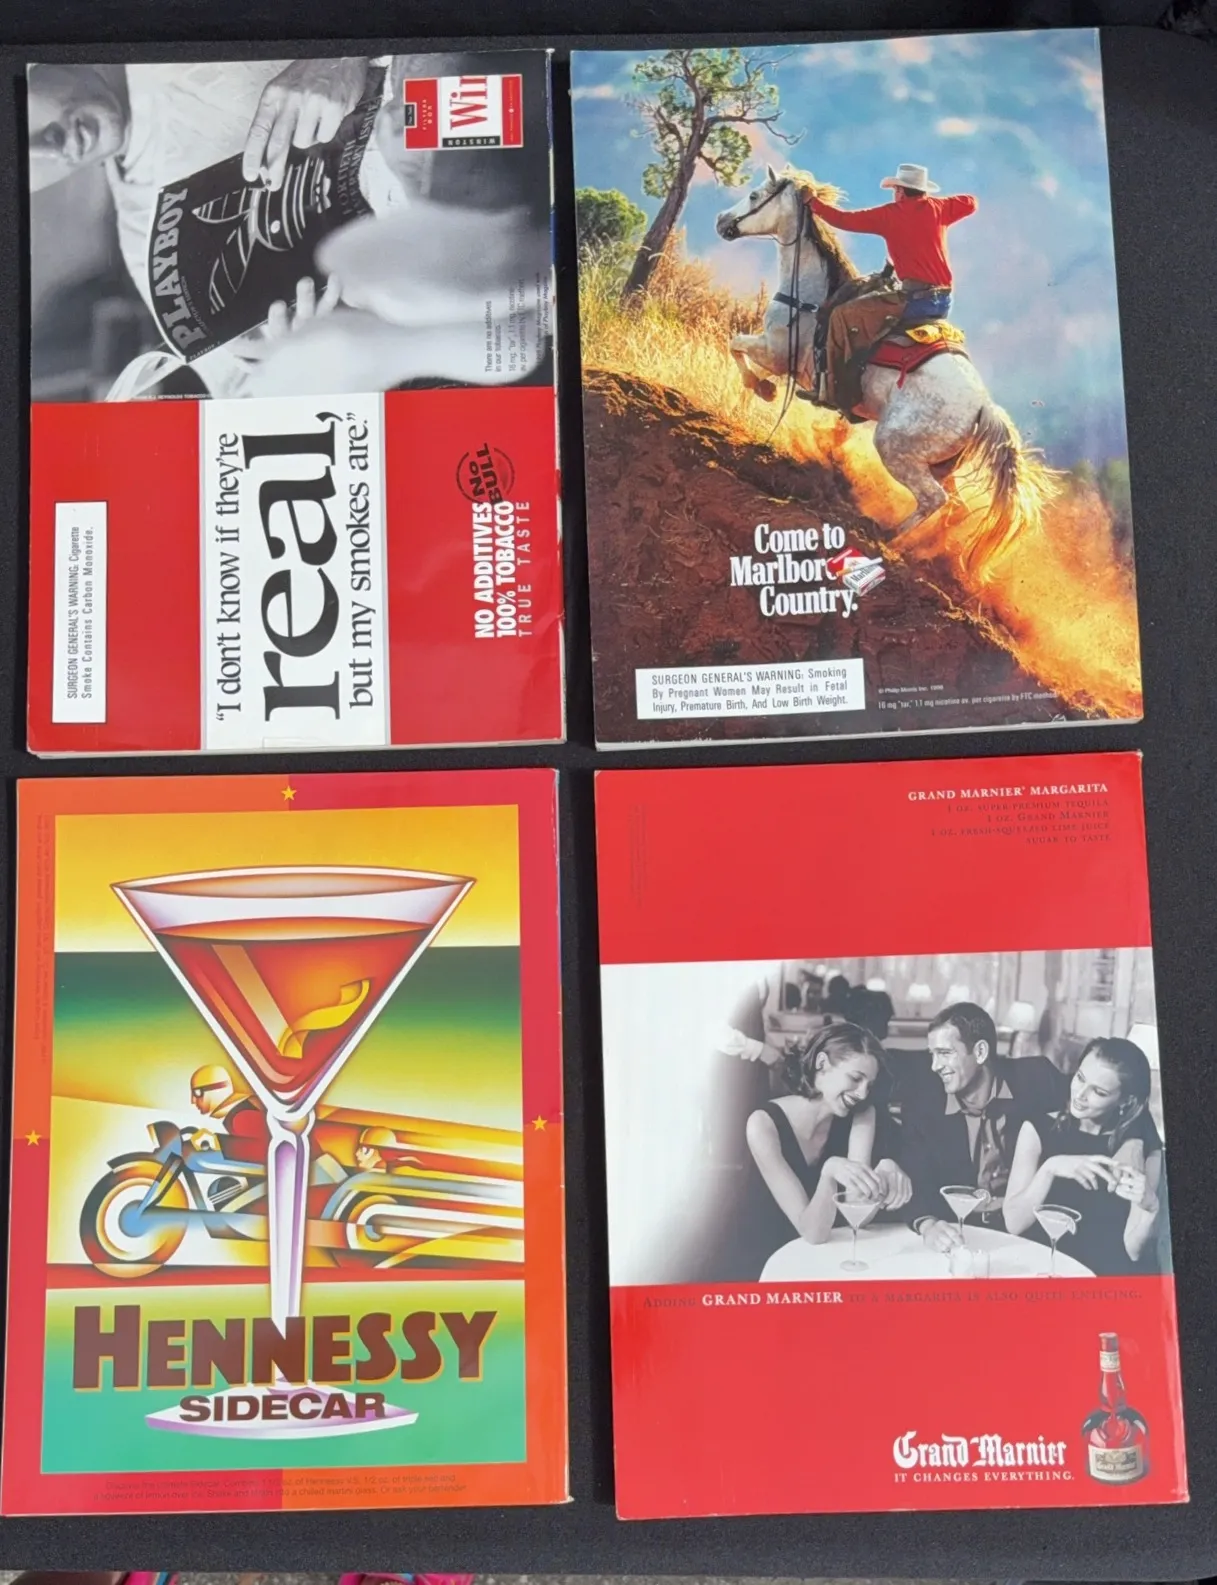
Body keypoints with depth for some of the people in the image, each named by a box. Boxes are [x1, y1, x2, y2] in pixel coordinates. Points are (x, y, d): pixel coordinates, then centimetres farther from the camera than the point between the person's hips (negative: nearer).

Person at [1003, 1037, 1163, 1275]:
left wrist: (1150, 1209, -20)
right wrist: (1049, 1169, -18)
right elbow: (1013, 1224, -6)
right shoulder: (1038, 1130, -1)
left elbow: (1133, 1252, -2)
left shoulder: (1143, 1148, 0)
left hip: (1105, 1277, 1)